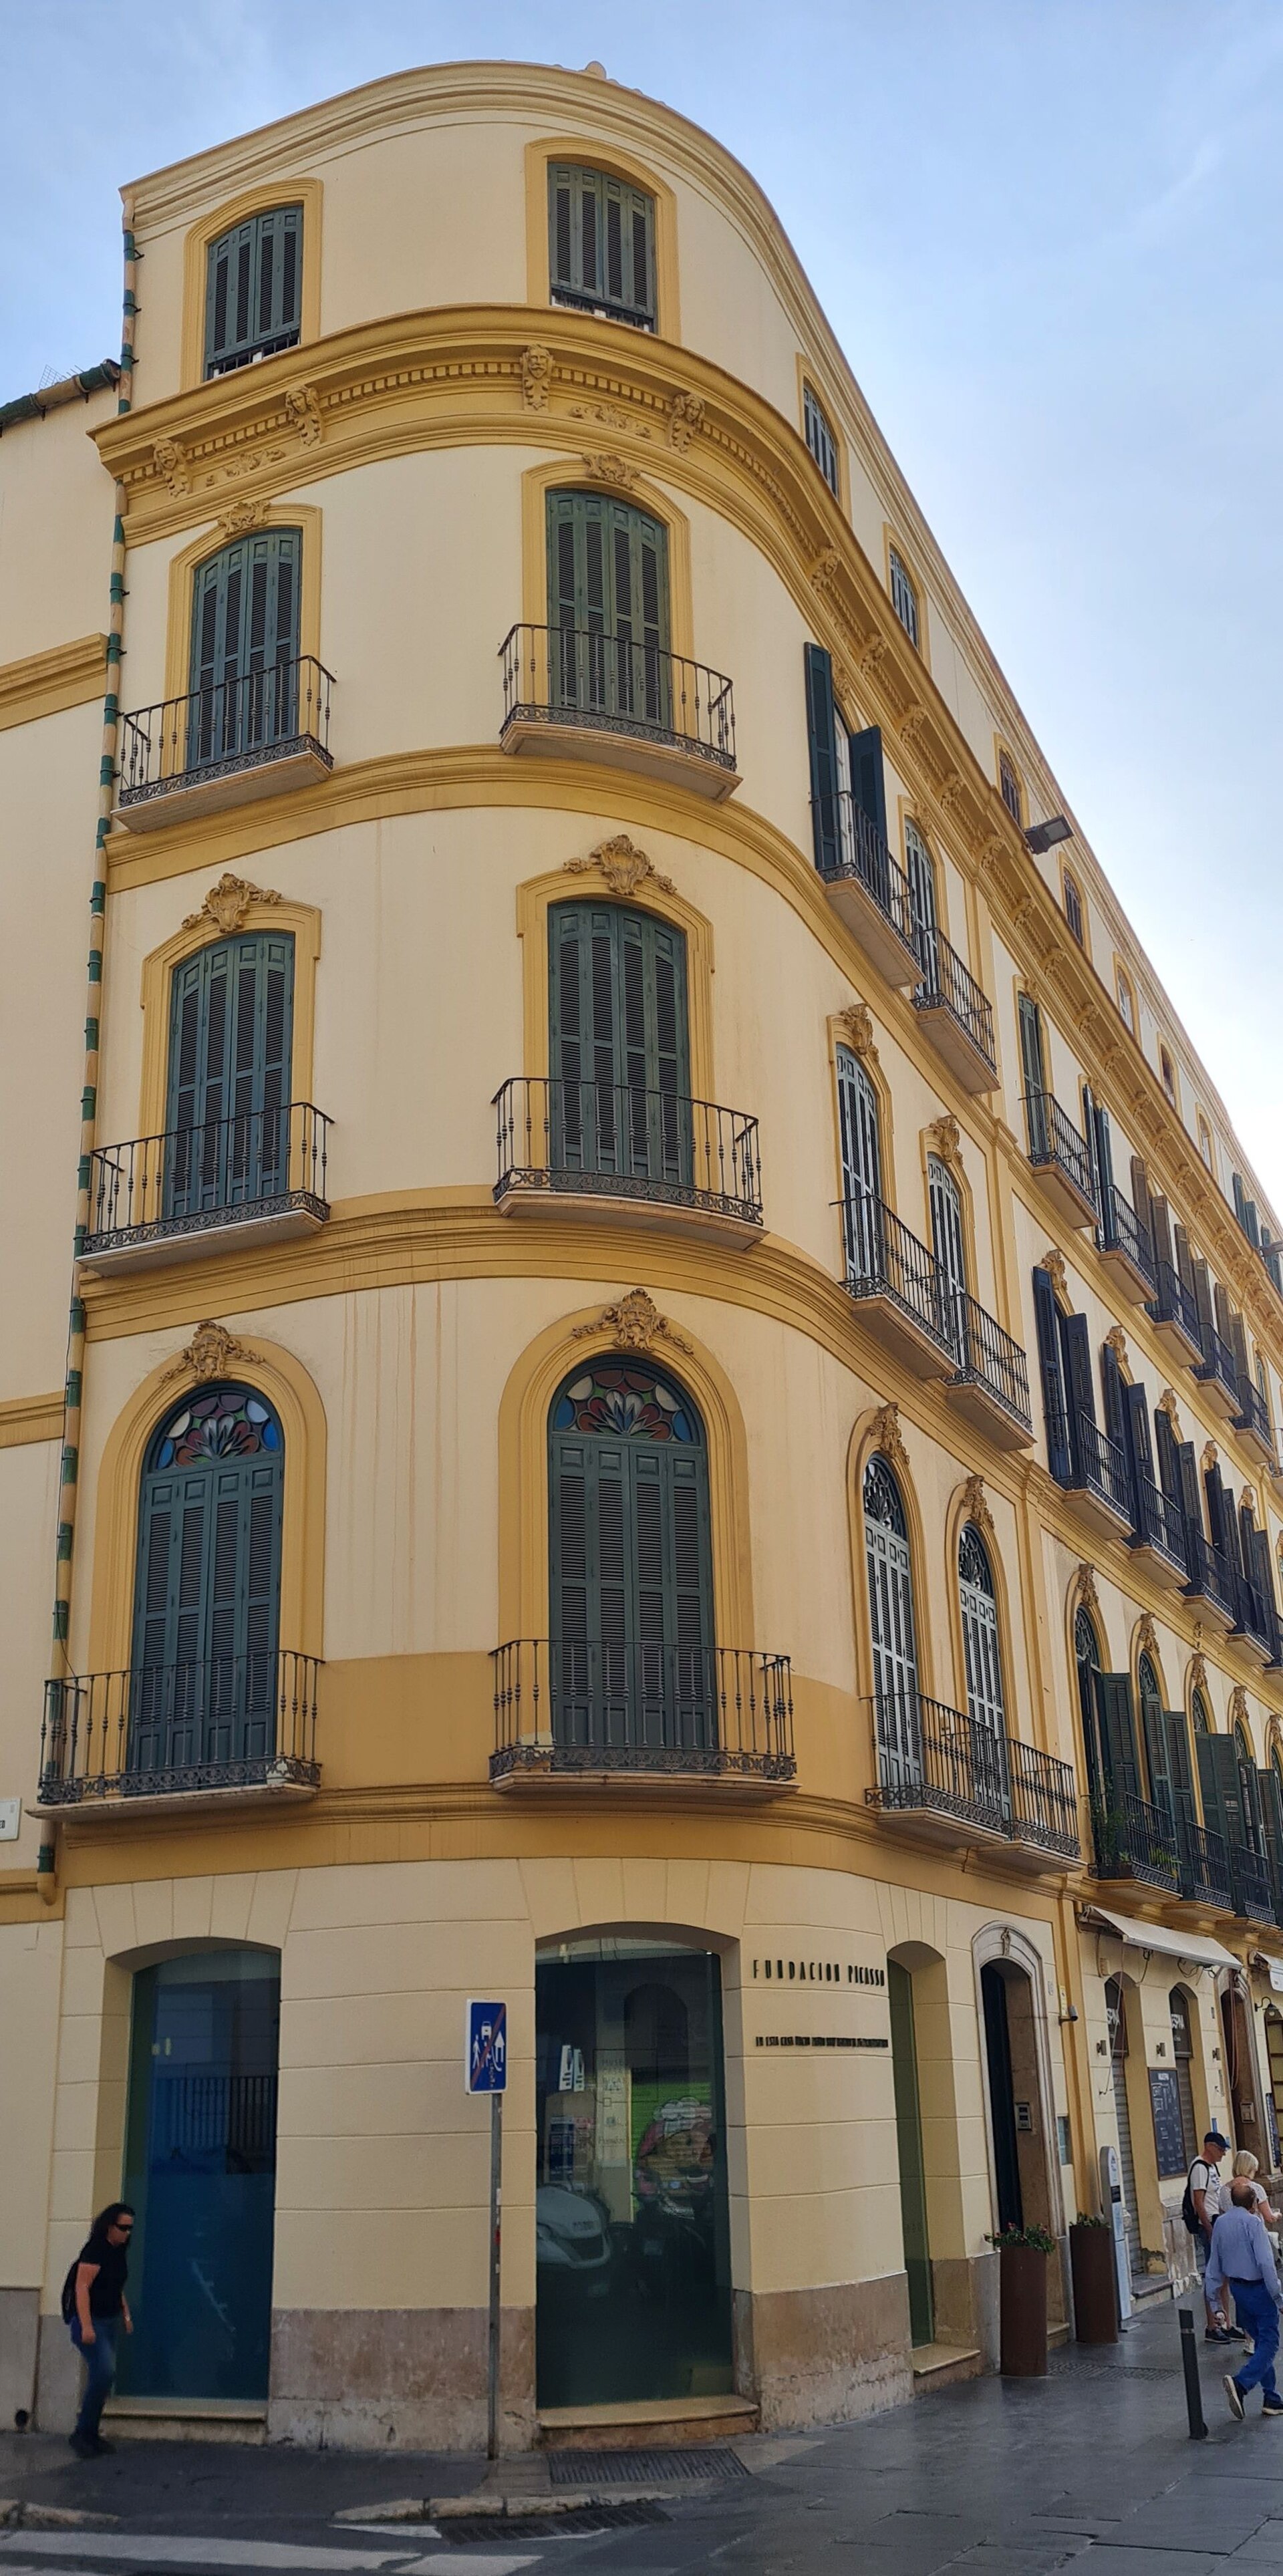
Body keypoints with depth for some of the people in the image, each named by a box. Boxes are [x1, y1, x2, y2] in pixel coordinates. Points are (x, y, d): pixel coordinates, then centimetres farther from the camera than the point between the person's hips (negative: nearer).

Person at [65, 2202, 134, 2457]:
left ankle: (91, 2434, 16)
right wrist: (86, 2326, -27)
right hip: (90, 2321, -9)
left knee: (103, 2378, 8)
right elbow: (82, 2287, -23)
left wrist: (126, 2315, 20)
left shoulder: (119, 2251, 10)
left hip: (110, 2321, 9)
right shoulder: (95, 2250, -17)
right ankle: (81, 2434, -5)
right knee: (104, 2372, -17)